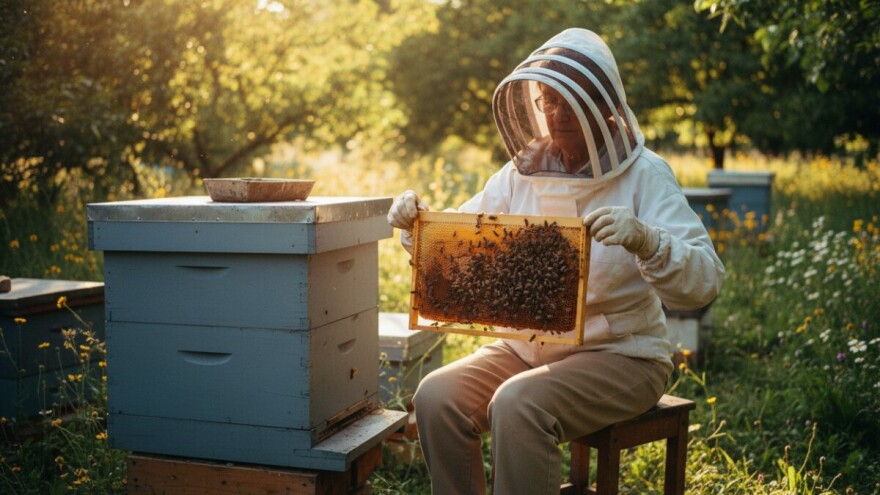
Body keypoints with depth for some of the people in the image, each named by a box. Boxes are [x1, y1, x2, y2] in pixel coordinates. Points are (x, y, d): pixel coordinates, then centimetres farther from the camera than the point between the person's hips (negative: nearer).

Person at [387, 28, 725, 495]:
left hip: (621, 355, -5)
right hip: (528, 346, 5)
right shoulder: (521, 172, 4)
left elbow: (703, 282, -19)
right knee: (436, 396, -18)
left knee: (518, 405, -31)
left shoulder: (644, 175, -10)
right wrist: (417, 223, -15)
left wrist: (644, 241, -38)